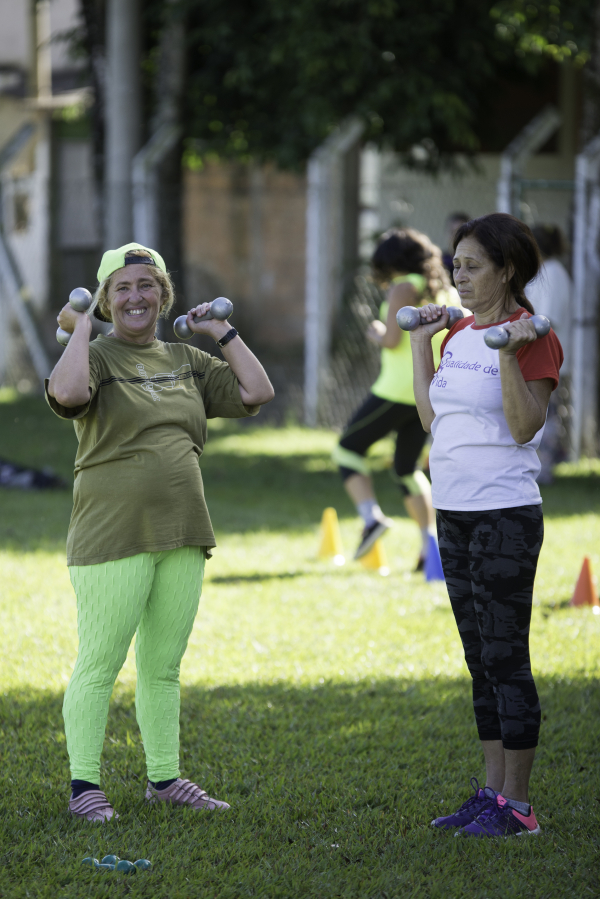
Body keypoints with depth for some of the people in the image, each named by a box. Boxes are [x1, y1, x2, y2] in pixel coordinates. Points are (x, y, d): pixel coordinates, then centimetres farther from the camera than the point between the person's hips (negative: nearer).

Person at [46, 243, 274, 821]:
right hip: (113, 536, -6)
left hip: (180, 535, 6)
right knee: (99, 665, -5)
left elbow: (256, 393, 10)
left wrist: (221, 331, 10)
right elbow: (68, 392, -27)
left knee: (163, 666, 12)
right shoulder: (95, 357, -4)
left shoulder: (187, 362, 16)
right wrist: (80, 328, -14)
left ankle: (164, 778, 20)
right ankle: (82, 785, -1)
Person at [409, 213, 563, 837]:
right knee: (480, 661, 12)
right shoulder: (458, 334, 13)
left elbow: (525, 427, -18)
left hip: (505, 515, -8)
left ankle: (517, 805, -2)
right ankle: (492, 792, 18)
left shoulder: (532, 336, -10)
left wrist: (509, 355, -27)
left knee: (506, 658, -6)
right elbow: (431, 417, 15)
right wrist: (420, 342, 15)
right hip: (454, 513, 8)